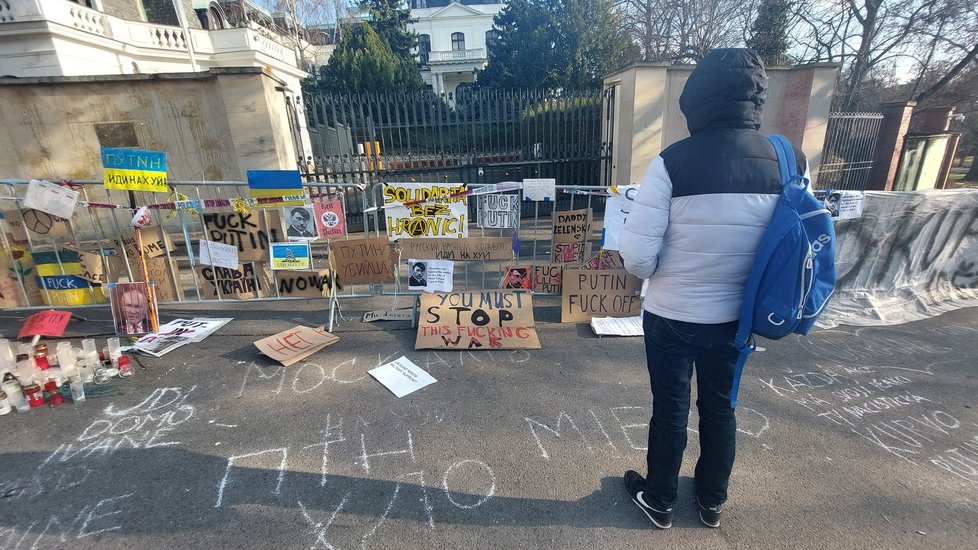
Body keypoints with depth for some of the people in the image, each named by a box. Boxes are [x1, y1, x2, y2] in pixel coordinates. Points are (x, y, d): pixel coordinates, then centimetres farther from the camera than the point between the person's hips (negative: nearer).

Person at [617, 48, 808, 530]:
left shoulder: (673, 161, -19)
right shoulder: (790, 162, -5)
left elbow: (637, 258, -21)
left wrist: (654, 271, 2)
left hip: (671, 316, -4)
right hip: (736, 317, 4)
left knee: (670, 410, 15)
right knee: (720, 407, 23)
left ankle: (659, 500, 39)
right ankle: (712, 500, 45)